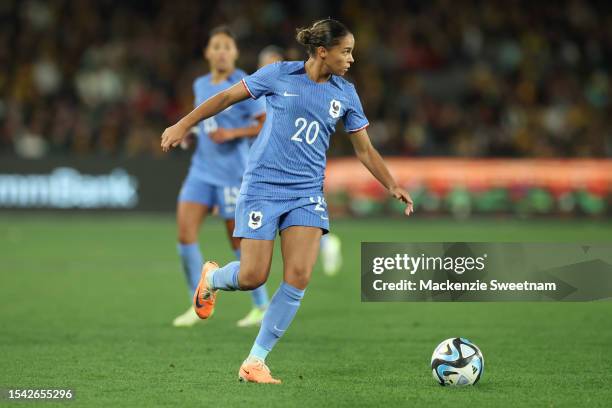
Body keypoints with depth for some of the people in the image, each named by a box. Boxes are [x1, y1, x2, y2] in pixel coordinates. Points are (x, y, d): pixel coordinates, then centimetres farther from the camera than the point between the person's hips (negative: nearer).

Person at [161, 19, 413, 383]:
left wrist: (393, 186, -1)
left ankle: (255, 362, -1)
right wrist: (183, 125, 1)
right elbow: (227, 97, 3)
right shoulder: (279, 75, -6)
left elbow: (364, 150, 11)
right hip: (263, 186, -3)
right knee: (253, 277, -7)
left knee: (299, 277, -12)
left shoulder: (345, 94, 4)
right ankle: (213, 278, 32)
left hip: (307, 193, 3)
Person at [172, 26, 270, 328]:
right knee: (185, 230, -9)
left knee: (239, 240, 2)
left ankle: (261, 306, 19)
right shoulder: (200, 86, 11)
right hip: (202, 171, 6)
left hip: (231, 174, -6)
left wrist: (233, 133, -21)